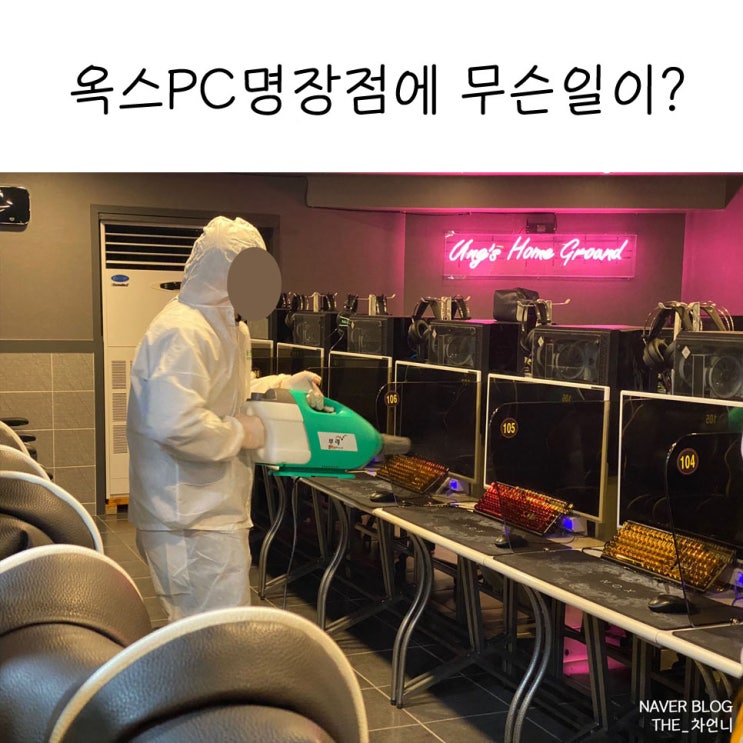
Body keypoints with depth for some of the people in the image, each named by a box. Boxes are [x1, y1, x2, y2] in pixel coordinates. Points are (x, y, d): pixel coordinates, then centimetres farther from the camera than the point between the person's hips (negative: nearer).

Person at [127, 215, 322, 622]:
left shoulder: (222, 327, 15)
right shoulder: (184, 332, -22)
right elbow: (176, 425, -35)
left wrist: (284, 385, 20)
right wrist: (241, 433, -20)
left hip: (211, 512, 11)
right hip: (193, 524, -11)